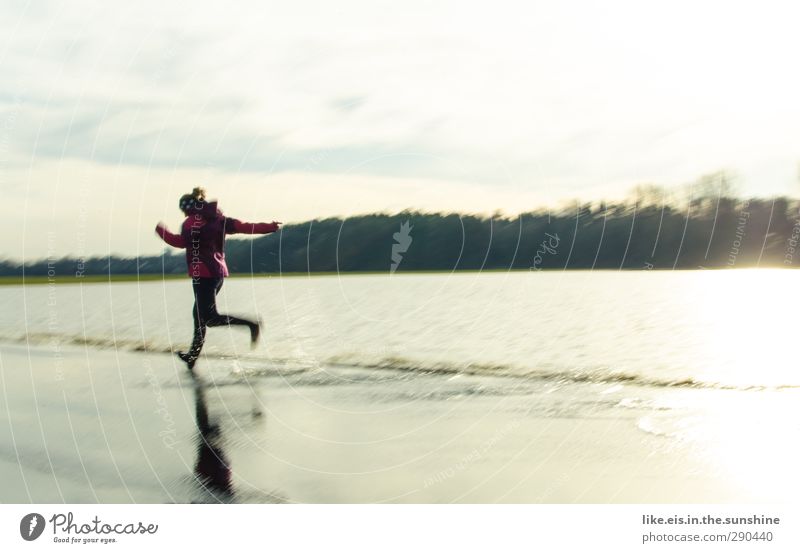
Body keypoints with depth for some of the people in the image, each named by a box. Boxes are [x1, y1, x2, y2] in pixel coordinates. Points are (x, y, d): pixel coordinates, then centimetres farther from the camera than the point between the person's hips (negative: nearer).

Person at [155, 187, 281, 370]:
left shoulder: (193, 221, -8)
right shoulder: (217, 218, 11)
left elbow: (181, 241, -20)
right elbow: (242, 227, 5)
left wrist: (162, 231, -5)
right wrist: (268, 227, 9)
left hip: (203, 273, -9)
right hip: (219, 271, 9)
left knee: (210, 317, -9)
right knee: (200, 313, 18)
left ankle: (251, 324, -20)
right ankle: (193, 354, 26)